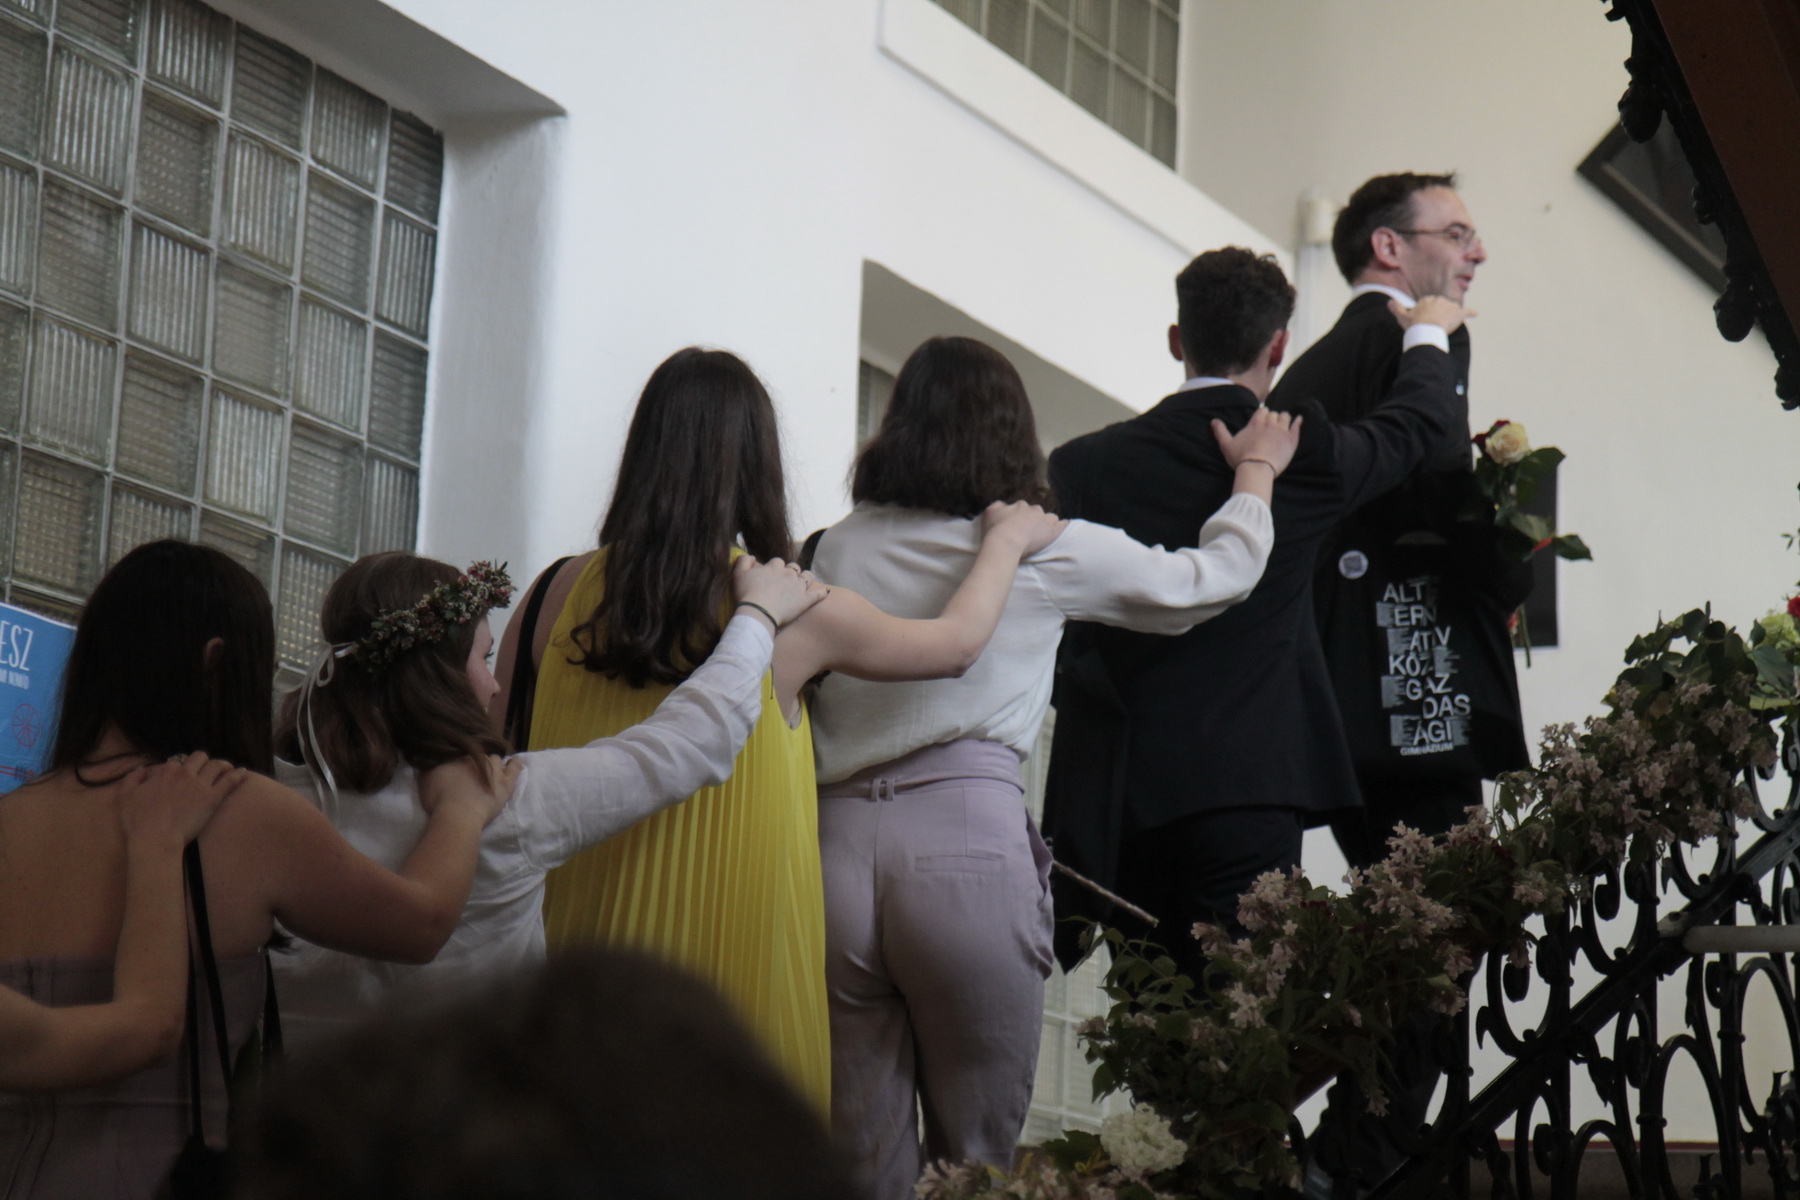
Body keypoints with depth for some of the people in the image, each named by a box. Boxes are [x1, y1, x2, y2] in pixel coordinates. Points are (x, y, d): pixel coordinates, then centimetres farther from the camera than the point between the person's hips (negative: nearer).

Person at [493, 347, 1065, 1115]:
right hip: (734, 953, -3)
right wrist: (1007, 539, 29)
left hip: (585, 943, 3)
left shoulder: (562, 593, -2)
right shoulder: (795, 610, -6)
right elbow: (957, 642, 12)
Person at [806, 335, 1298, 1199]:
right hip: (969, 840, -3)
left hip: (833, 843, 3)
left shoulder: (838, 549, 14)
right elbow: (1217, 576, 19)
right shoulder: (1051, 550, 7)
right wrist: (1257, 471, 36)